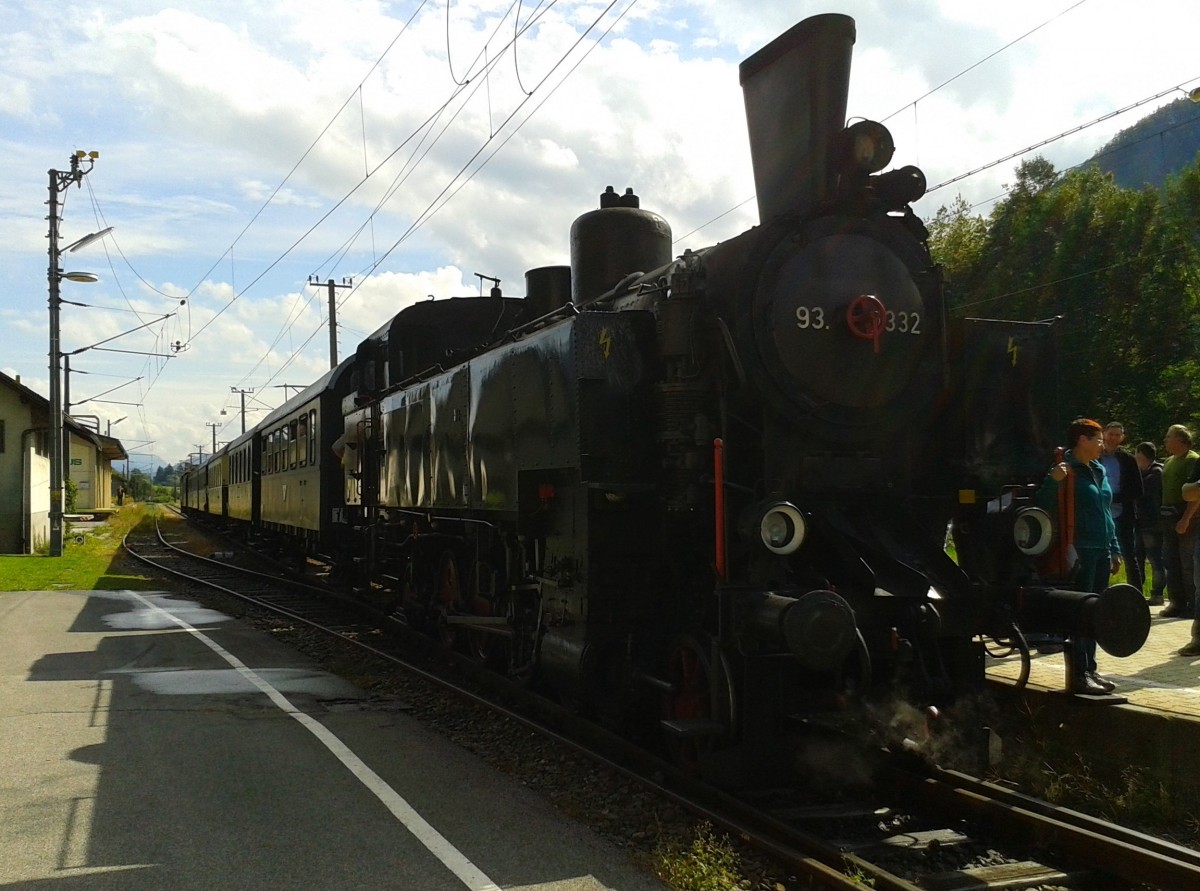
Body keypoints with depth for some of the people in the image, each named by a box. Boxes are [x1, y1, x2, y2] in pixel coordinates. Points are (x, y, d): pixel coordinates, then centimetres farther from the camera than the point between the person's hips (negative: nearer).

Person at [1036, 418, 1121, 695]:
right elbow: (1043, 506, -17)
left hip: (1101, 553, 8)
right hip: (1080, 554, -8)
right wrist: (1053, 481, -33)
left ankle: (1090, 669, 22)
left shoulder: (1099, 471, 15)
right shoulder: (1065, 470, -10)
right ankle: (1078, 675, 1)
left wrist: (1114, 549, 19)